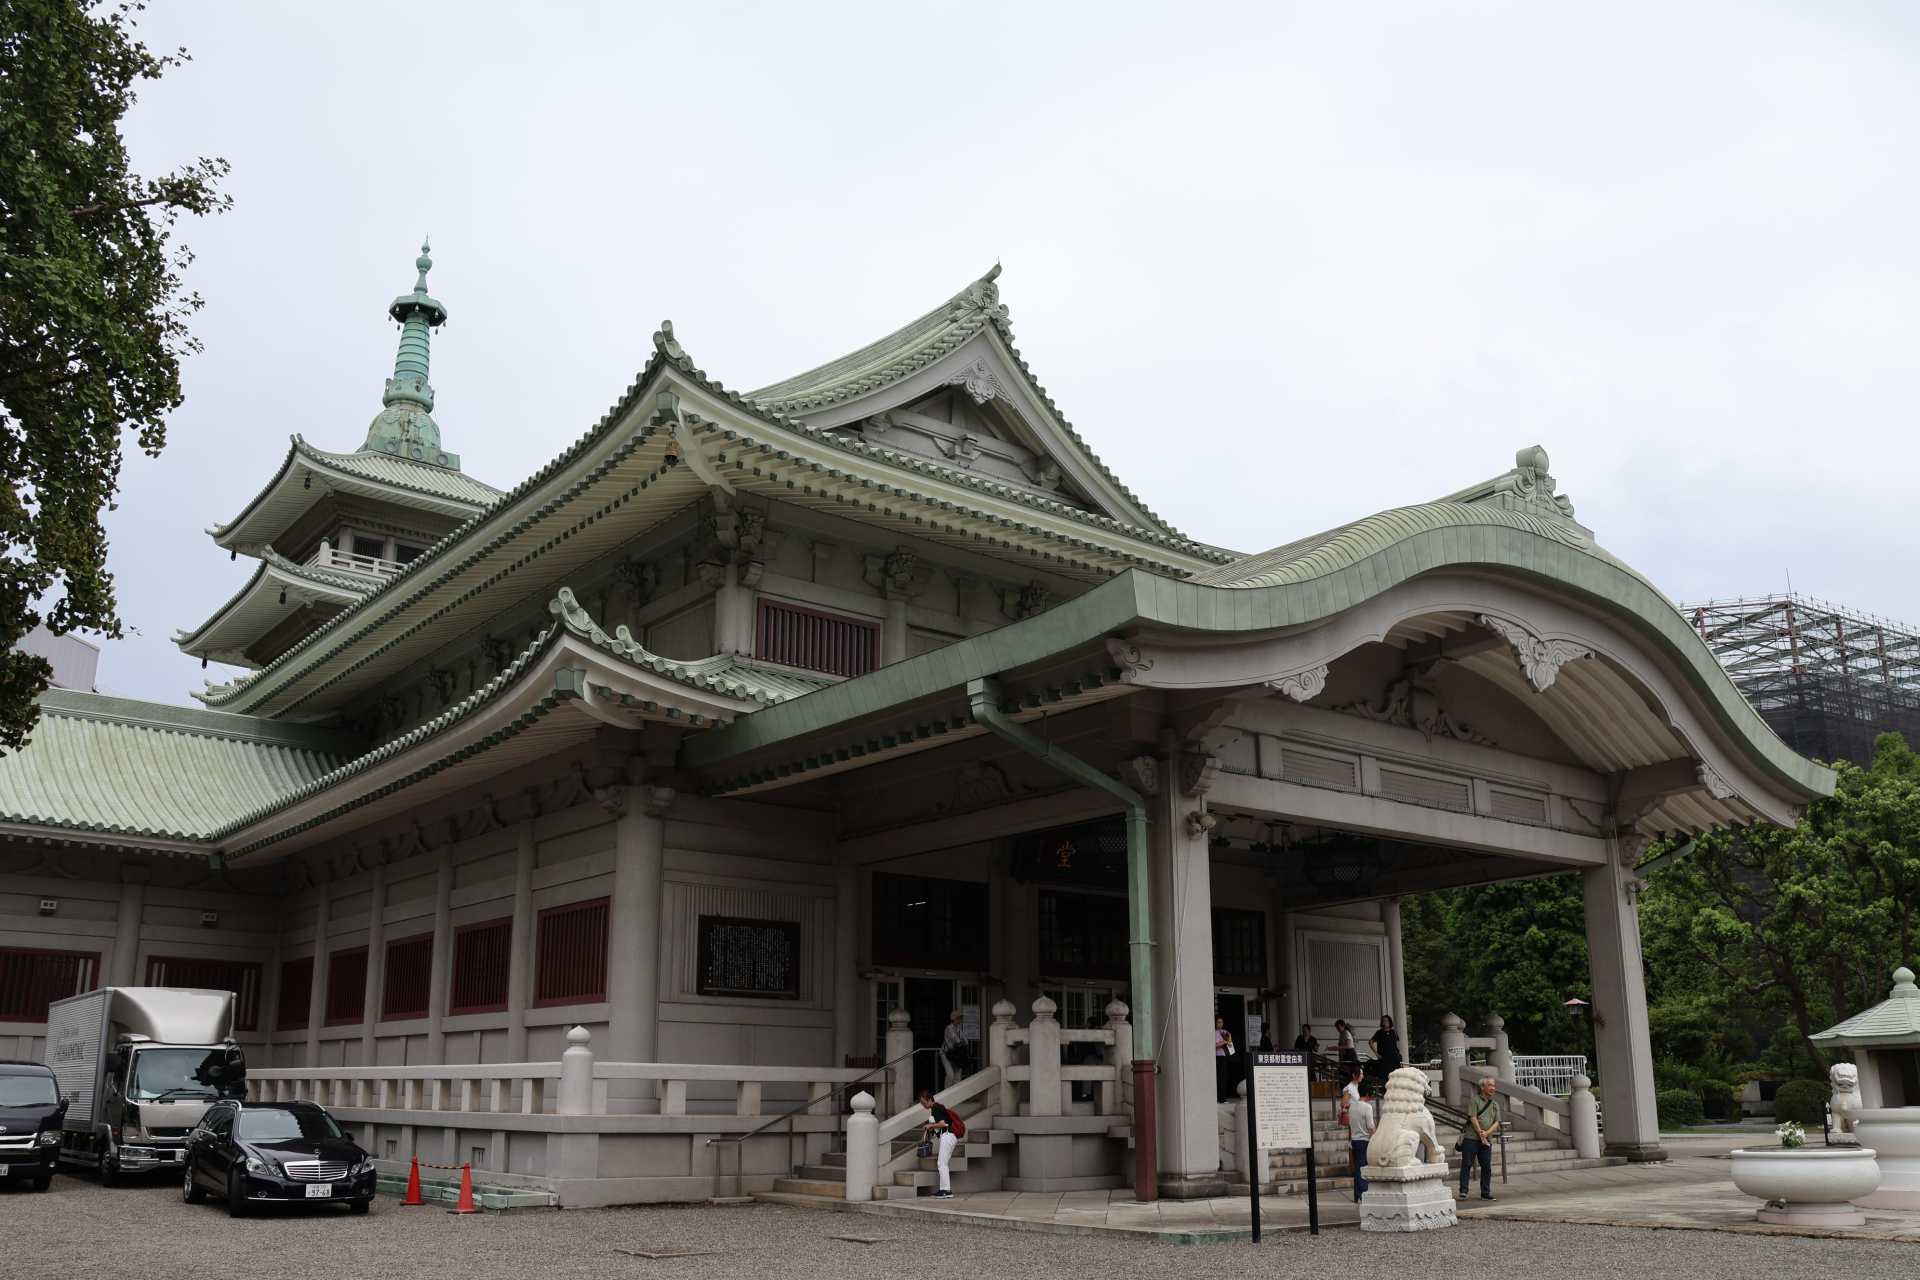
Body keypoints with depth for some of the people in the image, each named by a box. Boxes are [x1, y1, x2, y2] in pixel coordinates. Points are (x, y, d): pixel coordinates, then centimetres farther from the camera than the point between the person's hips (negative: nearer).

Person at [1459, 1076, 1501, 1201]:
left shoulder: (1495, 1104, 14)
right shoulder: (1474, 1100, -1)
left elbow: (1496, 1123, 7)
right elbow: (1473, 1118, -8)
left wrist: (1487, 1133, -10)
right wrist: (1480, 1134, -13)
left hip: (1487, 1140, 5)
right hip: (1471, 1138, -5)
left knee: (1487, 1166, 5)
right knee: (1466, 1164, -5)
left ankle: (1485, 1193, 13)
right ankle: (1463, 1191, -3)